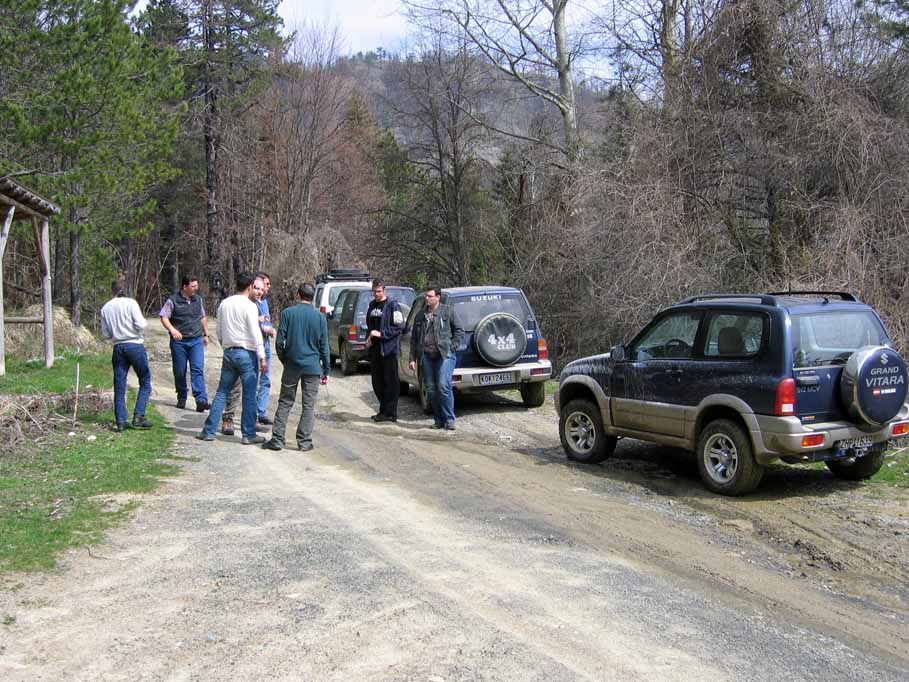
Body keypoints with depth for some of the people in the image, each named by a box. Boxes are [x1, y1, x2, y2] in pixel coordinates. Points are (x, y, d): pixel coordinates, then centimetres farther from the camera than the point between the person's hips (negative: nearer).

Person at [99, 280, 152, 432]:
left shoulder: (105, 308, 7)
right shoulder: (130, 303, -6)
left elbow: (105, 334, 10)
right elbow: (140, 324, -14)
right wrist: (144, 320, 7)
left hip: (118, 347, 4)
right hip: (135, 345, -4)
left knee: (119, 387, 8)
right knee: (145, 381, 7)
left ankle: (120, 422, 6)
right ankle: (138, 417, -3)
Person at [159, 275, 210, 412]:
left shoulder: (198, 300, 11)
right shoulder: (173, 301, -4)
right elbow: (163, 317, -5)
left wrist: (206, 334, 23)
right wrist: (172, 330, -21)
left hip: (196, 340, 2)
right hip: (179, 341, -2)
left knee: (198, 369, -11)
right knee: (180, 372, 6)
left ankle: (201, 400, -19)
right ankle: (181, 399, 22)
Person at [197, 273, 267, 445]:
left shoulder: (224, 304, 10)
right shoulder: (249, 306, -11)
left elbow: (219, 331, 16)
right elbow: (255, 333, -15)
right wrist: (262, 357, -14)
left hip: (229, 352, 6)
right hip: (247, 353, -6)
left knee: (222, 392, 12)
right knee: (249, 395, 1)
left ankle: (208, 431, 11)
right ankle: (249, 435, 5)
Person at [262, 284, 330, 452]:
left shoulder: (288, 313, -3)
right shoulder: (320, 317, -1)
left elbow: (279, 341, -3)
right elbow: (324, 346, 0)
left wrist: (284, 359, 13)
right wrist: (326, 370, 7)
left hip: (291, 366, 0)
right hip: (313, 367, 0)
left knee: (285, 403, 10)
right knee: (309, 406, 6)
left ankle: (277, 439, 9)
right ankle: (304, 441, 7)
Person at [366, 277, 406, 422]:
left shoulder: (392, 305, -8)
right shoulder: (372, 305, 15)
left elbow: (399, 327, -13)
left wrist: (381, 333, -17)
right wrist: (369, 338, 8)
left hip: (389, 349, -8)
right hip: (375, 349, 8)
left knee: (391, 381, -3)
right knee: (377, 382, 11)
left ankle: (390, 413, 1)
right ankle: (383, 410, 22)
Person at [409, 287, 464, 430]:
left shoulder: (448, 311, 4)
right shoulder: (420, 316, 16)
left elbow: (459, 331, 5)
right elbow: (413, 339, 18)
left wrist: (452, 347, -5)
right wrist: (412, 358, 11)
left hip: (445, 355, -5)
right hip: (426, 357, 5)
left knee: (443, 386, -14)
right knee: (431, 389, 4)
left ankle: (449, 419, -4)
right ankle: (439, 420, 13)